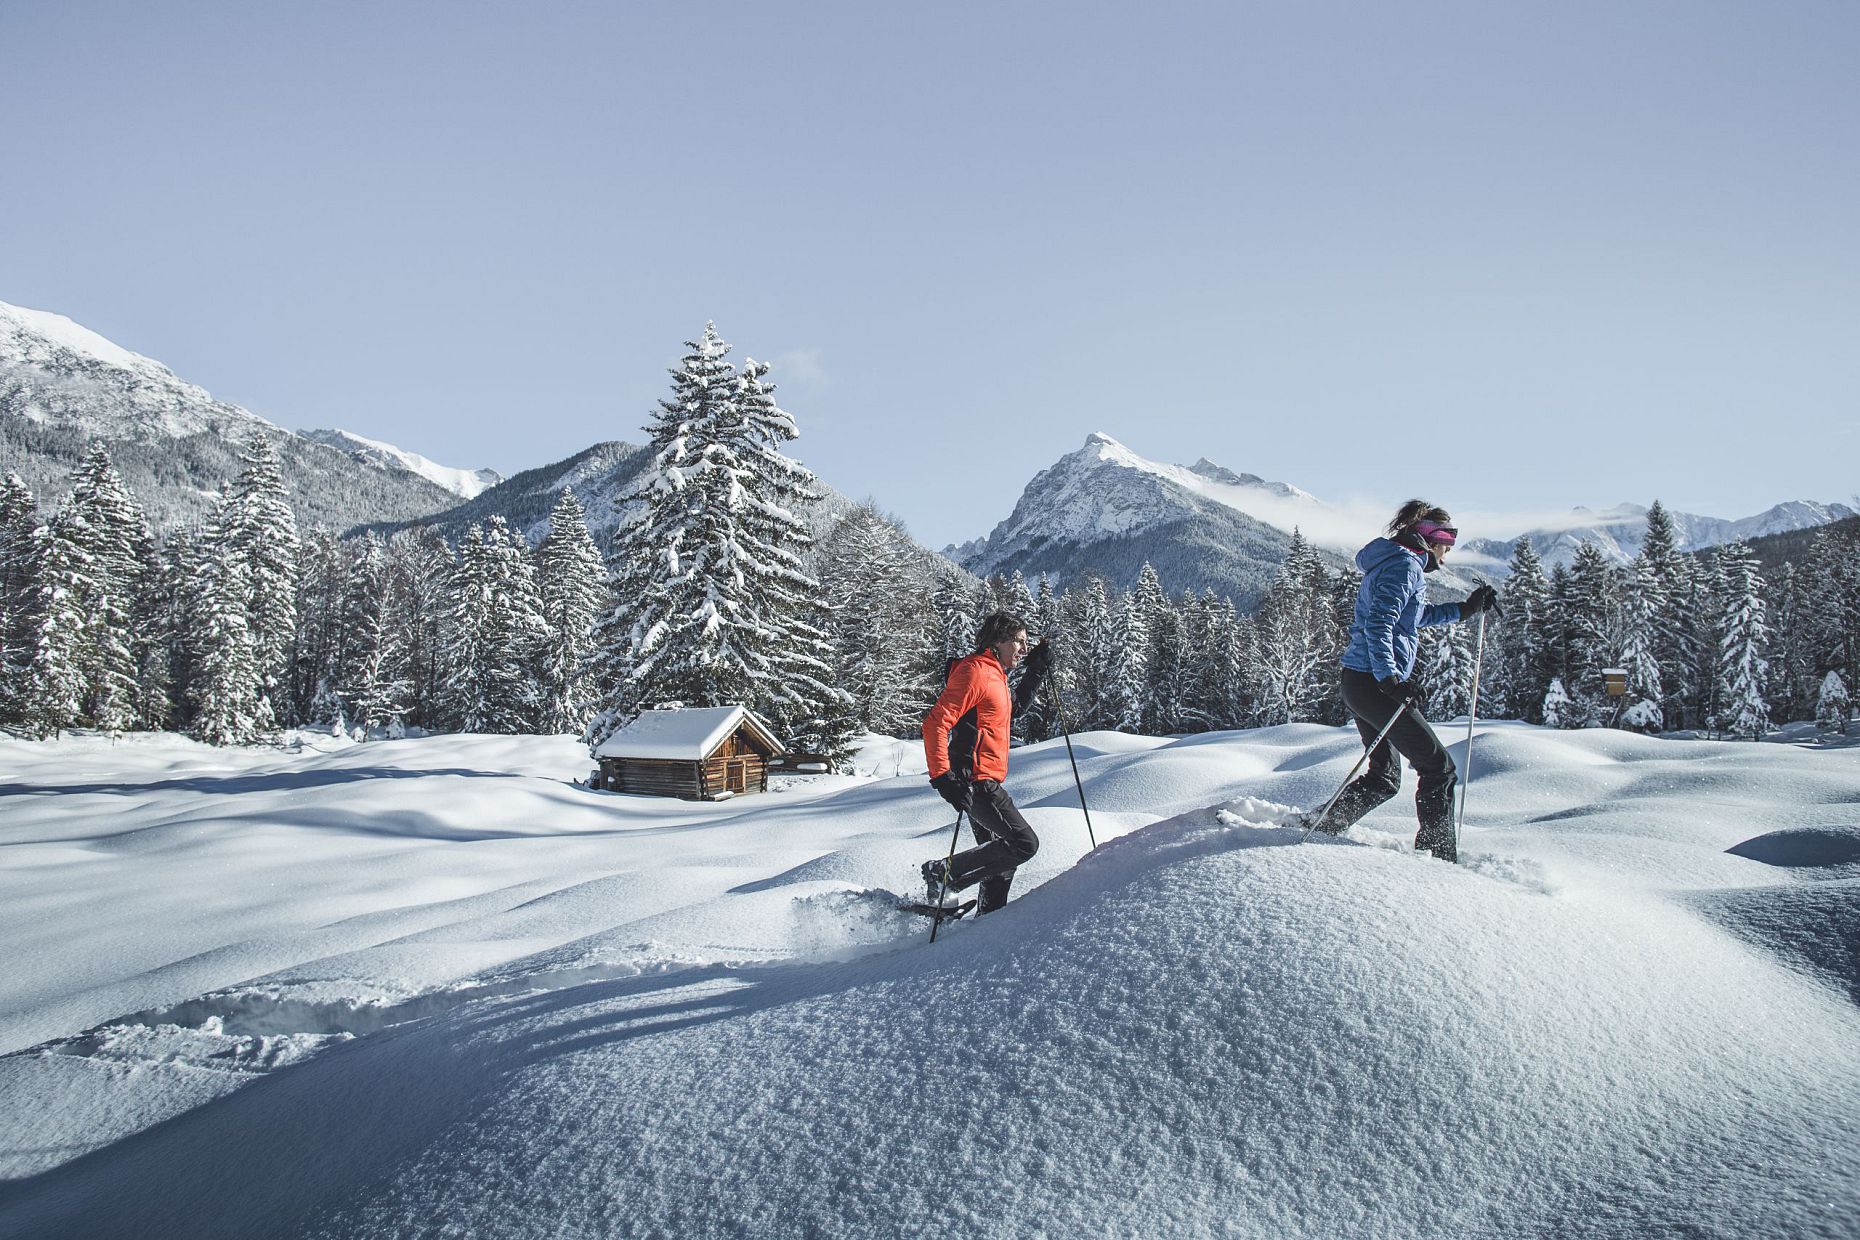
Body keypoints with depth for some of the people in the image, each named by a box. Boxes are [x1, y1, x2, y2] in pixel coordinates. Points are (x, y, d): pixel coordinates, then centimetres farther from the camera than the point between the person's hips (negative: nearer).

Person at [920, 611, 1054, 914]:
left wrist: (1036, 671, 24)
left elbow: (1013, 707, 36)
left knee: (997, 852, 16)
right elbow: (935, 723, -21)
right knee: (1025, 844, -12)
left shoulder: (994, 675, 17)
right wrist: (943, 777, -29)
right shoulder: (974, 671, -14)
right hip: (976, 782, -10)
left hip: (985, 783, 10)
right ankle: (944, 872, -6)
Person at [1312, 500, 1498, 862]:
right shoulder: (1405, 565, -12)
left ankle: (1320, 831, 14)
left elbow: (1417, 615, 34)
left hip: (1359, 682, 10)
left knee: (1384, 778, 18)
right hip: (1375, 683, -10)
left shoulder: (1395, 563, 19)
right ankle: (1439, 857, 3)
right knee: (1438, 767, 0)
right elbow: (1378, 623, -24)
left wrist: (1465, 609, 31)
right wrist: (1390, 679, -28)